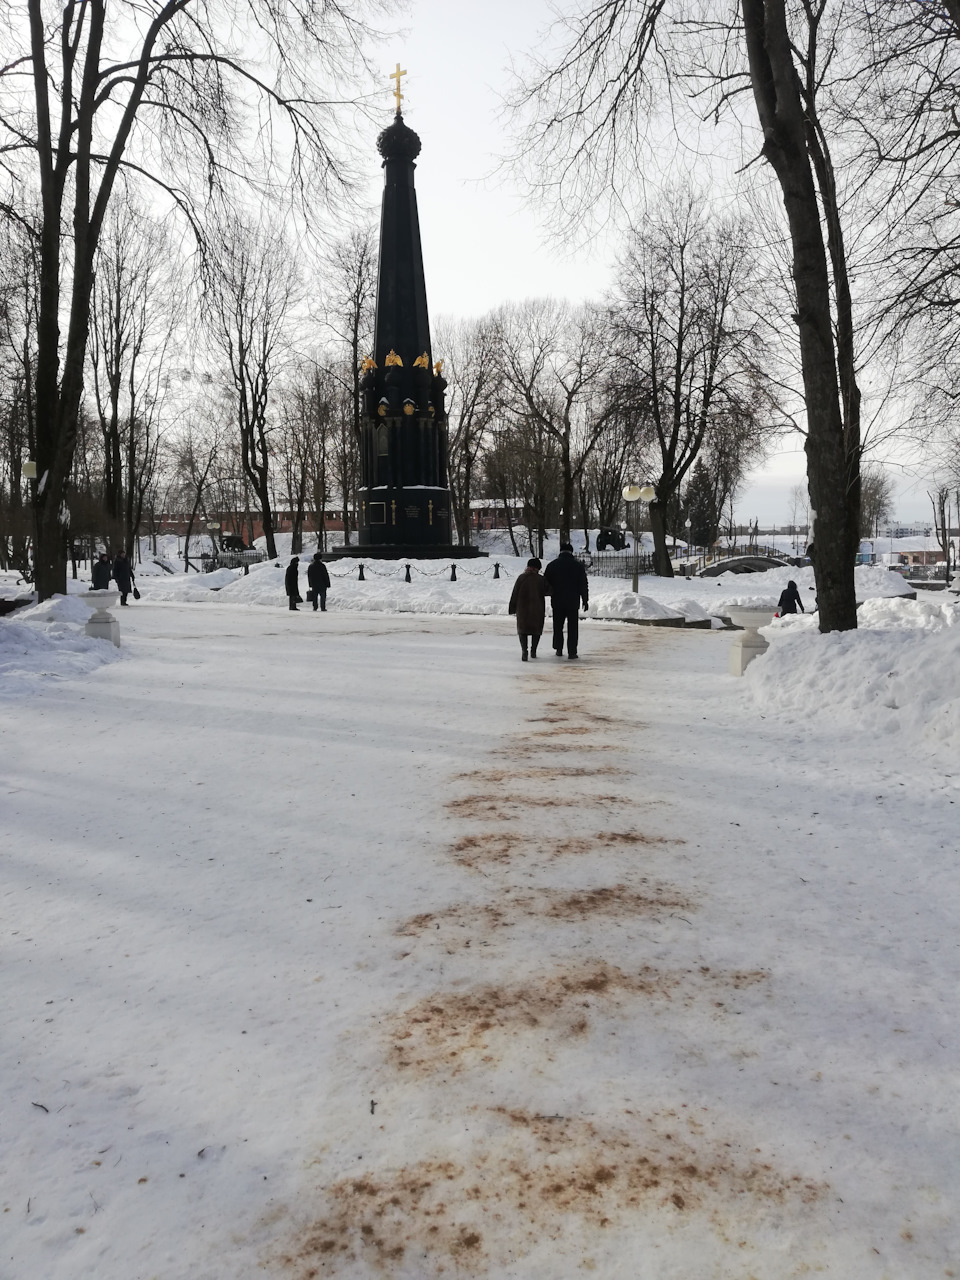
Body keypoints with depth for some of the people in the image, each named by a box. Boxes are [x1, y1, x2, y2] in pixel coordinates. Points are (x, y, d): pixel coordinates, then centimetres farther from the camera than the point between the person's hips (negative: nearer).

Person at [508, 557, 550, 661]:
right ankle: (533, 651, 19)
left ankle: (524, 650, -18)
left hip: (523, 608, 0)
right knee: (536, 629, 16)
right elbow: (548, 591, 2)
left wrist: (512, 608, 4)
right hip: (537, 610, 0)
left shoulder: (521, 578, -5)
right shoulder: (540, 579, -5)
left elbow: (514, 594, -3)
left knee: (523, 629, 3)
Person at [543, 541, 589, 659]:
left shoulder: (552, 565, 1)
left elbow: (546, 584, 4)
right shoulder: (578, 565, -1)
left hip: (557, 601, 1)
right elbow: (584, 585, 2)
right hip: (573, 602, -1)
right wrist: (585, 600, 8)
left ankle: (558, 649, 16)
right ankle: (572, 651, -2)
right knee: (573, 627, 2)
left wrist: (551, 593, 19)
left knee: (558, 626, 13)